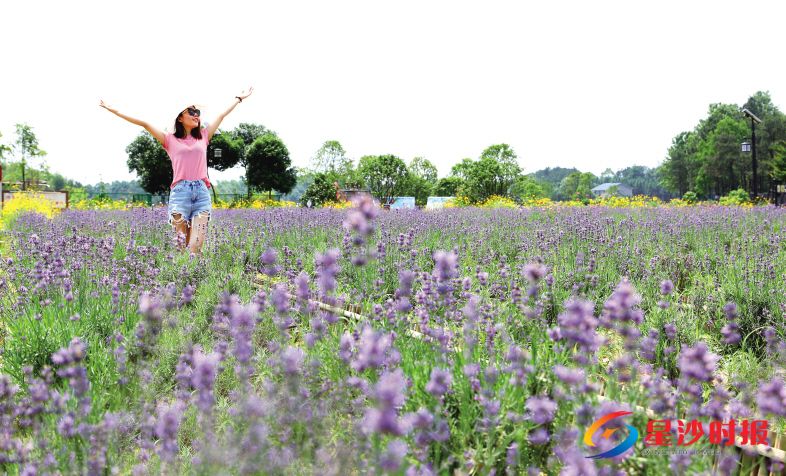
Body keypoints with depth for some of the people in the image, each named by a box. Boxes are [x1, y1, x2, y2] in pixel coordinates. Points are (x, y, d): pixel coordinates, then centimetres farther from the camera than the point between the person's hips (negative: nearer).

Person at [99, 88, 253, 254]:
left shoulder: (203, 137, 19)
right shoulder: (170, 140, 12)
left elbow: (222, 115, 25)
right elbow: (145, 124, 7)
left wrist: (239, 98, 33)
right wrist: (114, 110, 5)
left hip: (202, 193, 2)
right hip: (180, 192, -2)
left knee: (196, 247, -9)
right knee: (181, 246, -5)